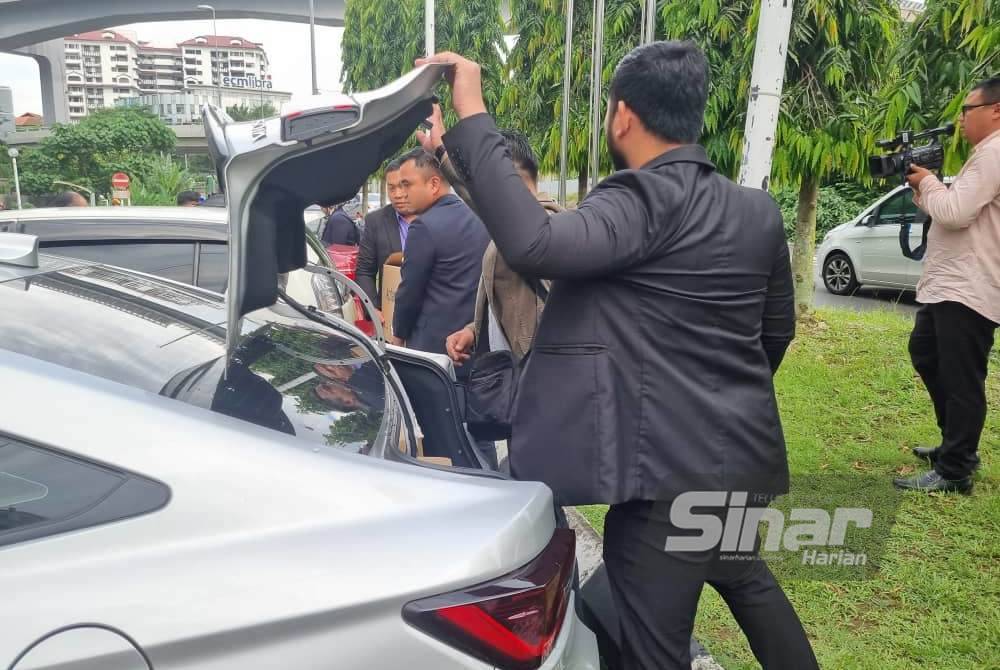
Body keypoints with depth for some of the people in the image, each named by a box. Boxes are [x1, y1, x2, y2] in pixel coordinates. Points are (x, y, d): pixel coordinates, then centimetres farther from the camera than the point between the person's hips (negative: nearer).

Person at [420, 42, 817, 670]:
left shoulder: (645, 201, -18)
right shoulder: (759, 210, 7)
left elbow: (533, 244, -35)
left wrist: (472, 119, -26)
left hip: (670, 462, -8)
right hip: (743, 448, 9)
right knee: (745, 577, 33)